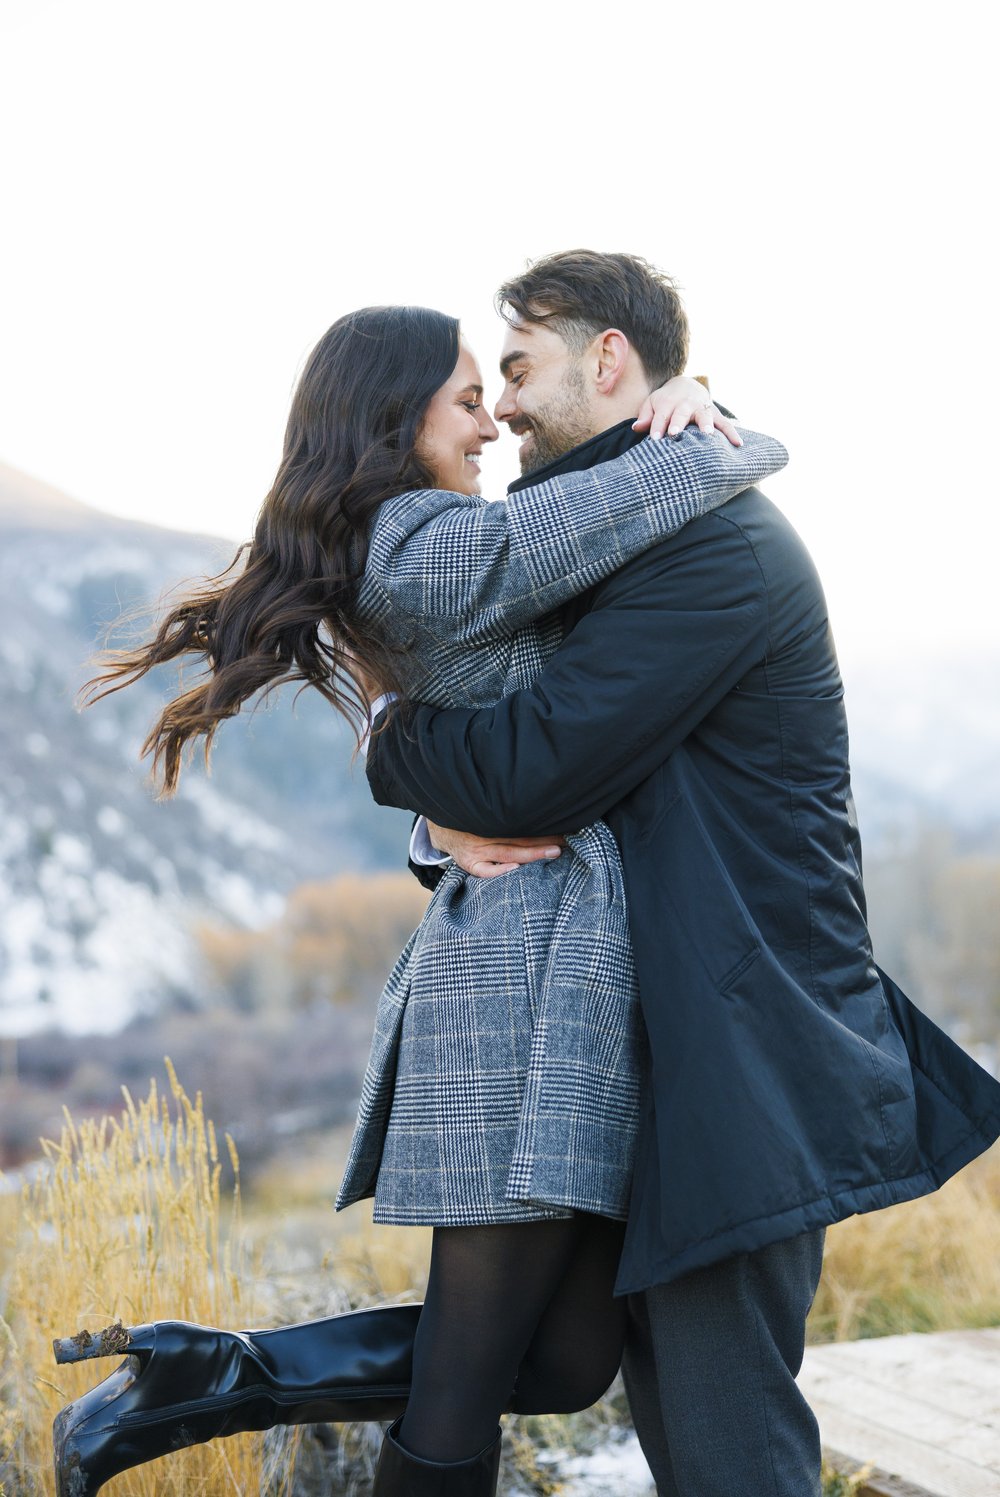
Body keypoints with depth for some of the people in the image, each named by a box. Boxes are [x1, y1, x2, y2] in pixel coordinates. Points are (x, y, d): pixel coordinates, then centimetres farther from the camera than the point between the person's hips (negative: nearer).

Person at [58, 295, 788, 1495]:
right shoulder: (445, 547, -12)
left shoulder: (388, 564, 17)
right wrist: (716, 441, 14)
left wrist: (660, 407, 10)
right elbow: (725, 465, -10)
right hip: (541, 957, -10)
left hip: (490, 939, 10)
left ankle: (208, 1376, 8)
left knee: (569, 1359, 9)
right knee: (472, 1369, -1)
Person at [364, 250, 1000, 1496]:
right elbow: (500, 731, 14)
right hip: (660, 1040, 10)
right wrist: (450, 816, -9)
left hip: (748, 1060, -10)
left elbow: (527, 772, -24)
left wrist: (392, 750, -4)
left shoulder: (716, 545, -16)